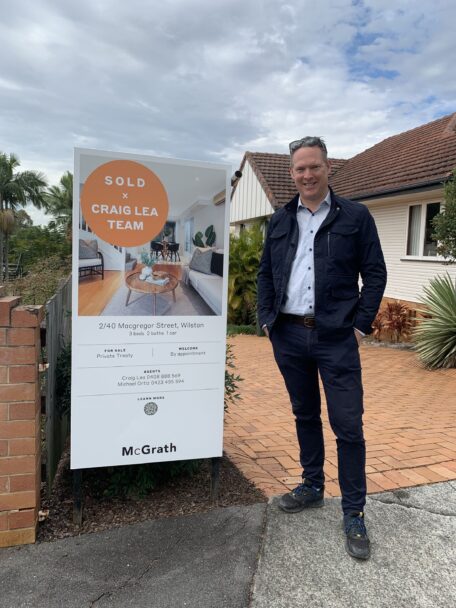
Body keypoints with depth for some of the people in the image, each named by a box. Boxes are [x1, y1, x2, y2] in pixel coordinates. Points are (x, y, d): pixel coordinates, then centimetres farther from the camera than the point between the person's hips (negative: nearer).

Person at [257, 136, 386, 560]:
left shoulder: (355, 216, 0)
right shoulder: (280, 220, 10)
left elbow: (375, 274, 0)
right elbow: (265, 274, 13)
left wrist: (361, 325, -7)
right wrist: (267, 319, 4)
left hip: (336, 339, -3)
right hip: (288, 336, 4)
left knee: (348, 425, 1)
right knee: (304, 415, 17)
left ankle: (354, 514, 17)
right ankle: (312, 486, 35)